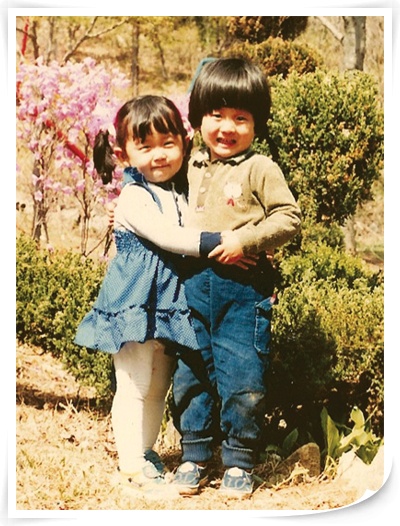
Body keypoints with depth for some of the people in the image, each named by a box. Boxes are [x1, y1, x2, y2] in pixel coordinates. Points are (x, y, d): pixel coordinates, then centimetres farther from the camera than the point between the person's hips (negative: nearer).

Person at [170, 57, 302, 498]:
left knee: (242, 380, -2)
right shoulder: (192, 167, 13)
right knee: (189, 375, 9)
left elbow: (289, 217, -9)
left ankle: (239, 462, 12)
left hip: (243, 288, -5)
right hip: (194, 284, 5)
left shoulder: (260, 169, -4)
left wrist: (245, 239, -17)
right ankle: (194, 456, 22)